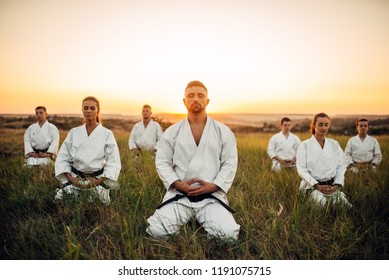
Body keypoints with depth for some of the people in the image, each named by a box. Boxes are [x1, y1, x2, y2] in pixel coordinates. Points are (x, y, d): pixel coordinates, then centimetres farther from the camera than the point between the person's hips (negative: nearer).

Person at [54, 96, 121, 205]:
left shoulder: (107, 134, -3)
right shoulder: (74, 132, 5)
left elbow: (113, 162, -6)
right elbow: (62, 157, 5)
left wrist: (100, 181, -15)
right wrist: (70, 178, -8)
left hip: (98, 179, -2)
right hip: (75, 178, 2)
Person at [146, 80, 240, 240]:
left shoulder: (223, 132, 4)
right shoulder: (172, 132, 5)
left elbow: (230, 163, 2)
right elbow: (162, 162, 4)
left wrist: (214, 186, -12)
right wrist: (177, 184, -12)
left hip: (212, 195, 0)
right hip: (179, 194, 1)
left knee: (228, 234, -19)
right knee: (156, 231, -18)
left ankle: (203, 218, 13)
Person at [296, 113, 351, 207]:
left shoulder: (334, 144, 15)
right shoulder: (305, 145, 3)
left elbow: (341, 166, 9)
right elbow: (301, 169, -4)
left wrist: (336, 185, -6)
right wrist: (317, 186, -13)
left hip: (332, 185, 3)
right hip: (312, 185, -3)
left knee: (342, 199, -26)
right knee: (322, 200, -31)